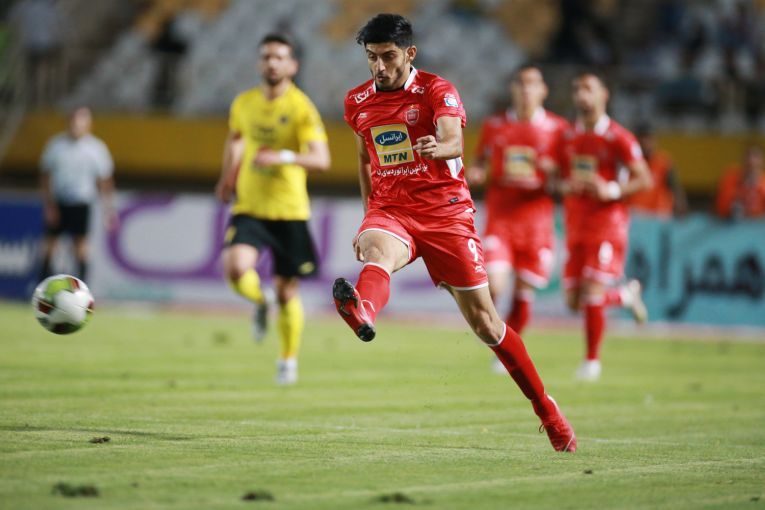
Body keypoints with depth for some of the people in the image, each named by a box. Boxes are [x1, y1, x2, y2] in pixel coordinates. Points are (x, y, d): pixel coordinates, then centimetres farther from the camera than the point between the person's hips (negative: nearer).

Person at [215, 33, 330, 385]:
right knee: (236, 268, -24)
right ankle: (259, 303, 12)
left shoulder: (301, 108, -10)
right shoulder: (243, 104, 4)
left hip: (289, 211, -2)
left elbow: (321, 160, -20)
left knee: (287, 291, 6)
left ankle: (288, 360, 30)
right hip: (249, 207, 2)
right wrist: (228, 175, 15)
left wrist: (283, 157, -35)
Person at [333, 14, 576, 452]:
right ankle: (362, 314, -73)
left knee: (484, 321, 1)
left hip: (446, 212, -2)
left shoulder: (437, 91, -6)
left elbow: (454, 141, -26)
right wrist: (368, 214, 23)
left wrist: (439, 147, -49)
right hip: (389, 211, 2)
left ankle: (547, 408, 19)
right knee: (377, 251, -37)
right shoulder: (358, 103, 9)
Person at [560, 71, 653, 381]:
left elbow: (644, 180, -8)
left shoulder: (619, 138, -7)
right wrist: (567, 187, -4)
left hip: (608, 225, -6)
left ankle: (592, 359, 4)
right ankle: (627, 295, 31)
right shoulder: (569, 138, 10)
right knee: (574, 301, 4)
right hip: (576, 226, 6)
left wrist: (611, 190, -22)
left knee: (592, 295, -12)